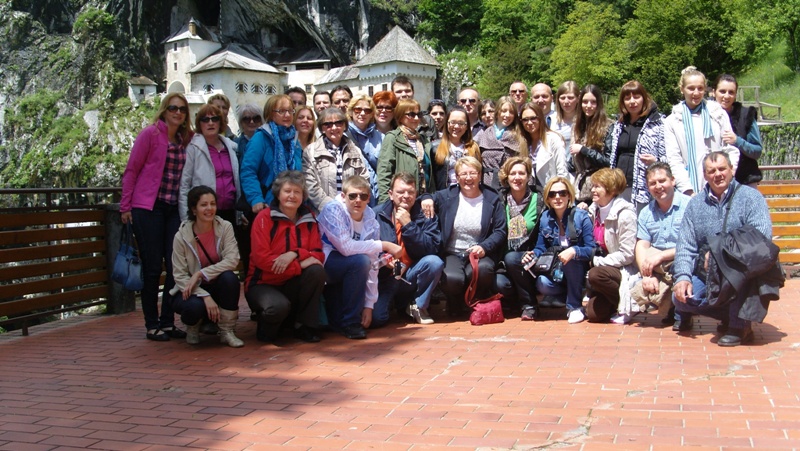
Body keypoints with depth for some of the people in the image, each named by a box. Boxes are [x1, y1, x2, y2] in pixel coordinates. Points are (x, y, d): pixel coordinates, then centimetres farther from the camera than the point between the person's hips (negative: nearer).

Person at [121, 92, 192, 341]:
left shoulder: (185, 139, 11)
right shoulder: (150, 133, -4)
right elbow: (131, 170, -4)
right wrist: (125, 207, -6)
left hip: (173, 209, 5)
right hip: (148, 208, -5)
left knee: (176, 266, 3)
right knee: (152, 267, 0)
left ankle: (168, 322, 14)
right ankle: (152, 325, 10)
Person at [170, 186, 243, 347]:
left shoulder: (225, 227, -9)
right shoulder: (181, 236, -12)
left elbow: (232, 260, -21)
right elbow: (180, 276, -14)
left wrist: (200, 274, -28)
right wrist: (205, 296, -28)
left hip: (216, 287, 2)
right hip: (192, 291, -2)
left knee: (229, 277, -31)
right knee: (195, 306, -35)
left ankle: (227, 331, -11)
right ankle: (193, 327, 6)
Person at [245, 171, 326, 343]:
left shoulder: (309, 219, 2)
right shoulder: (265, 217, -10)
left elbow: (318, 255, -4)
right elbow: (261, 258, -18)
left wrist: (294, 254, -25)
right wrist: (301, 264, -24)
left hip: (292, 284, 4)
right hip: (263, 284, -4)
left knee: (317, 271, -25)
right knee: (279, 305, -36)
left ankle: (304, 326, -9)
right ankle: (267, 326, 3)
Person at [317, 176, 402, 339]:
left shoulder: (371, 222, -5)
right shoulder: (333, 210, -21)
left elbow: (372, 266, -7)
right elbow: (346, 247, -32)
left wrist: (369, 304, -11)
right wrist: (384, 245, -26)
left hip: (345, 272, 7)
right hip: (323, 264, -7)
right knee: (360, 260, -30)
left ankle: (336, 317, 23)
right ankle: (349, 322, -17)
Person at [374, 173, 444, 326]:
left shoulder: (425, 214, -3)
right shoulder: (377, 214, -4)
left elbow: (432, 248, -15)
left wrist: (408, 225, -21)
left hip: (411, 276, 1)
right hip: (384, 277, -1)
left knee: (434, 262, -28)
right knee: (375, 318, -22)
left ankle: (419, 306, -2)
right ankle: (396, 301, 17)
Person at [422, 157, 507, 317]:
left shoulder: (492, 199, 6)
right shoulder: (446, 196, 7)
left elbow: (500, 231, 0)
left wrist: (484, 247, -18)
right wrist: (426, 200, -7)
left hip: (480, 254, 0)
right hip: (451, 254, 0)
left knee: (482, 269, -37)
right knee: (452, 278, -34)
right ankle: (455, 304, 6)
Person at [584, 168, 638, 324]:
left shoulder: (625, 214, -17)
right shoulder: (594, 210, 5)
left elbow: (626, 255, -20)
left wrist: (597, 261, -18)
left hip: (625, 270, -6)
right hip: (604, 268, 7)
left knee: (595, 275, -35)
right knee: (594, 314, -8)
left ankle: (626, 306, -13)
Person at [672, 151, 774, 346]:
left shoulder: (751, 197, -4)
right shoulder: (695, 204, 8)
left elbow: (762, 237, -19)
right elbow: (685, 245, 3)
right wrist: (683, 277, -15)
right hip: (707, 275, 4)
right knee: (680, 298, -19)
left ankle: (740, 325, -21)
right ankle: (730, 314, 5)